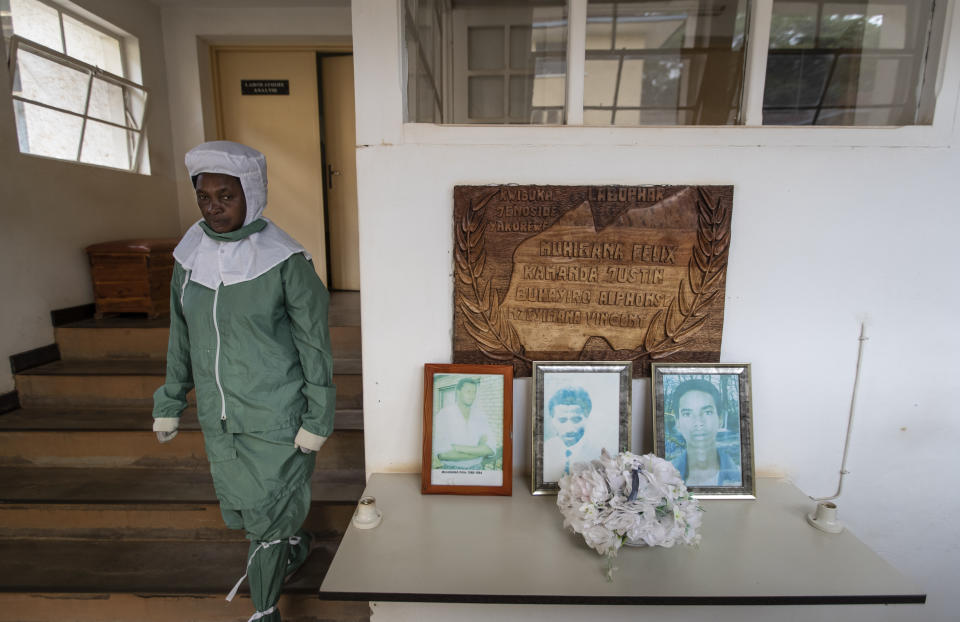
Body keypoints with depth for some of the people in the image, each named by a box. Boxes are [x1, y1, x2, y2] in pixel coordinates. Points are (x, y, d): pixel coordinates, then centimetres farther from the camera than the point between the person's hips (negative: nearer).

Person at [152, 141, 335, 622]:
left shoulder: (284, 261, -17)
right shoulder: (189, 256, 0)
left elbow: (314, 342, -13)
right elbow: (181, 338, 10)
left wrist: (317, 419, -12)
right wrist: (170, 403, 14)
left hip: (274, 417, -6)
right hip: (218, 416, 6)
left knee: (265, 516, 9)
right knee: (242, 501, 22)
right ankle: (296, 544, 53)